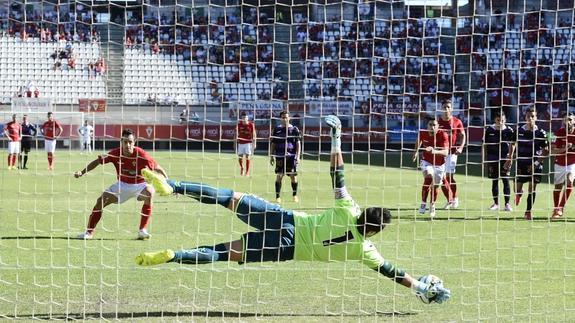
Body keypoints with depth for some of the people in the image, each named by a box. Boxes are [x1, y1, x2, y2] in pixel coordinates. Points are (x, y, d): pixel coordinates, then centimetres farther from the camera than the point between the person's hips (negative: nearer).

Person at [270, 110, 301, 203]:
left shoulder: (294, 129, 4)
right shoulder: (277, 129, 7)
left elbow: (298, 143, 4)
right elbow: (273, 143, 12)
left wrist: (298, 156, -4)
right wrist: (272, 156, 7)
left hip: (291, 156, 0)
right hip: (280, 156, 0)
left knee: (293, 176, 2)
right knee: (279, 176, -4)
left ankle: (295, 195, 19)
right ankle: (277, 197, 2)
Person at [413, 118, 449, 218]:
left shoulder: (443, 135, -25)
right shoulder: (423, 133, -15)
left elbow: (445, 152, -37)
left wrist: (435, 151, -53)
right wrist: (416, 151, 10)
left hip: (439, 164, 0)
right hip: (427, 162, 0)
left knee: (436, 186, 10)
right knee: (428, 178, -28)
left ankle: (432, 206, 37)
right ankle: (423, 203, -12)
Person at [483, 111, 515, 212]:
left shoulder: (509, 131, -2)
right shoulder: (489, 130, 2)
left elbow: (512, 146, 0)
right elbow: (485, 145, 7)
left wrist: (509, 159, -8)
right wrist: (485, 159, 4)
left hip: (504, 158, -2)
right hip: (492, 159, 2)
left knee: (506, 181, -5)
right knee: (494, 181, 6)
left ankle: (507, 203, -2)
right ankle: (496, 203, 13)